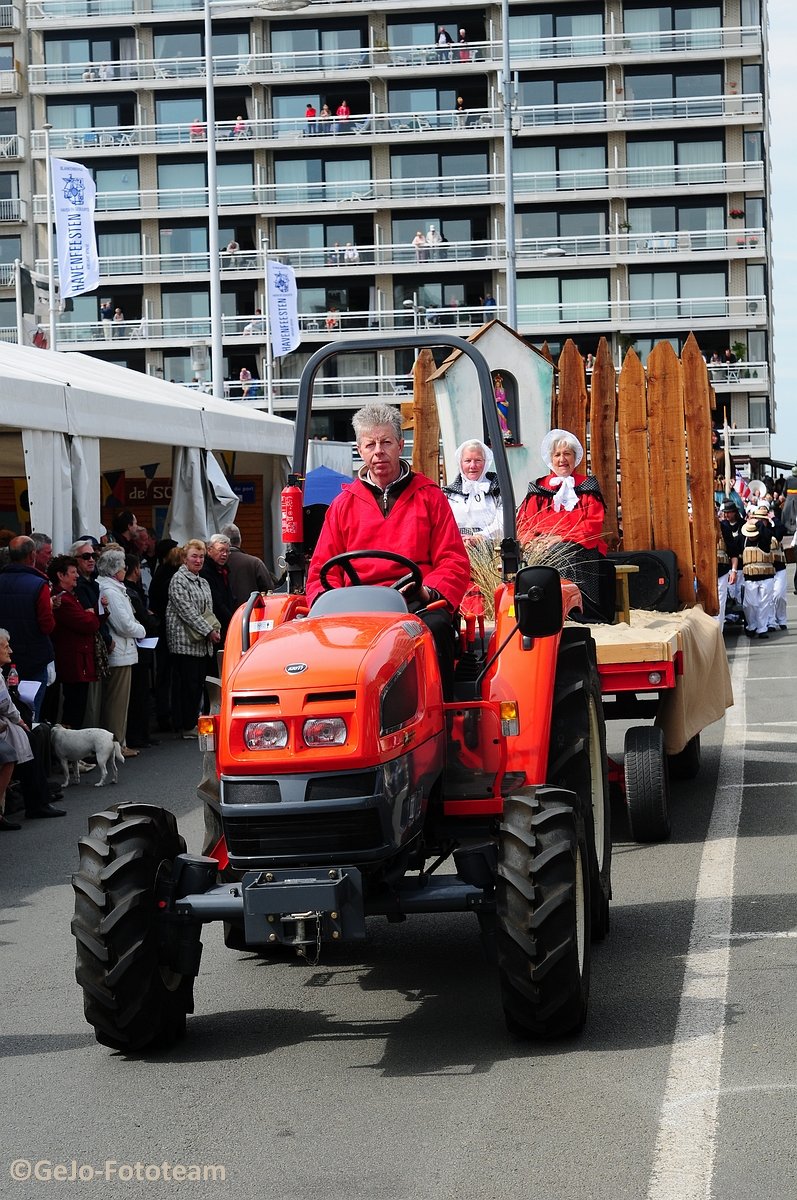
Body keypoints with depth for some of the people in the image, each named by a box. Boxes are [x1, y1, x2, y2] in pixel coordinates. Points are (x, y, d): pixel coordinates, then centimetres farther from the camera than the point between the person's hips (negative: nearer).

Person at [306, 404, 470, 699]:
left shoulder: (429, 496, 18)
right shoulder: (344, 504, 23)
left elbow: (455, 563, 11)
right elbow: (322, 570, 19)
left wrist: (429, 590, -10)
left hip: (417, 603, -1)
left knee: (436, 627, -36)